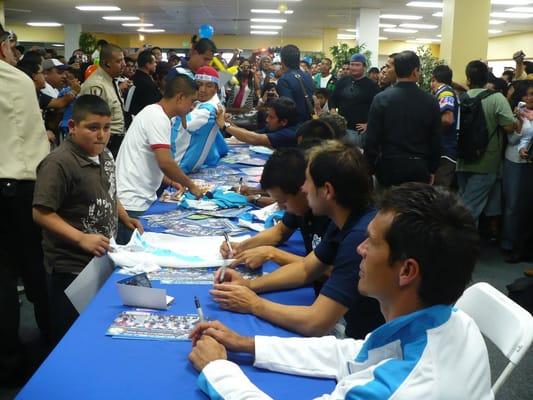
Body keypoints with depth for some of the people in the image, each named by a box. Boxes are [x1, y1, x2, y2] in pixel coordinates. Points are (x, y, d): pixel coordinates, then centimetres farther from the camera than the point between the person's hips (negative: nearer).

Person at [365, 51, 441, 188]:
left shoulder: (381, 99, -8)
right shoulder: (430, 101, -3)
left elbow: (372, 138, -8)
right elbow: (436, 140, 2)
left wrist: (370, 168, 2)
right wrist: (432, 170, 13)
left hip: (389, 166, -1)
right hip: (419, 168, 1)